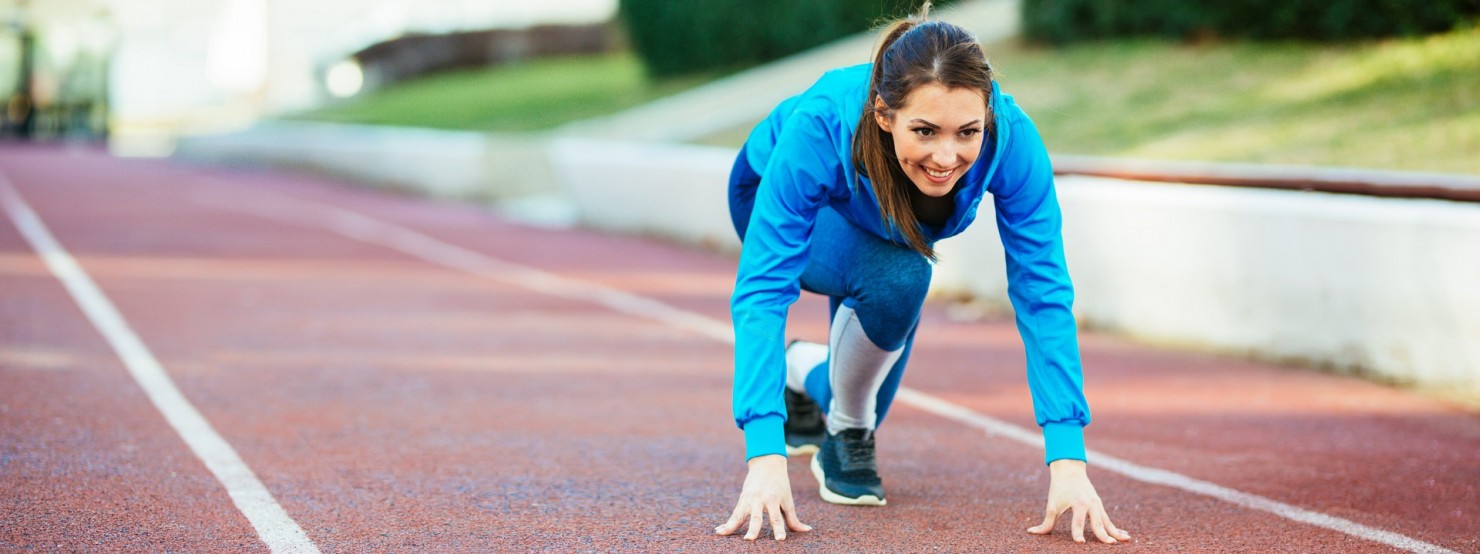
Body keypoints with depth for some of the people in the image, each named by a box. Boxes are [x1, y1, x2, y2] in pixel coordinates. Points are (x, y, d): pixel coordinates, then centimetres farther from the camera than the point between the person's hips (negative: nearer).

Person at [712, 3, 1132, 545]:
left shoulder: (1010, 138, -39)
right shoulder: (820, 125, -44)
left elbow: (1042, 296, -36)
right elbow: (763, 289, -44)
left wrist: (1068, 460, -44)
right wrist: (765, 458, -54)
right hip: (772, 192, -3)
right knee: (896, 277, -32)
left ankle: (809, 375, 46)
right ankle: (847, 432, -6)